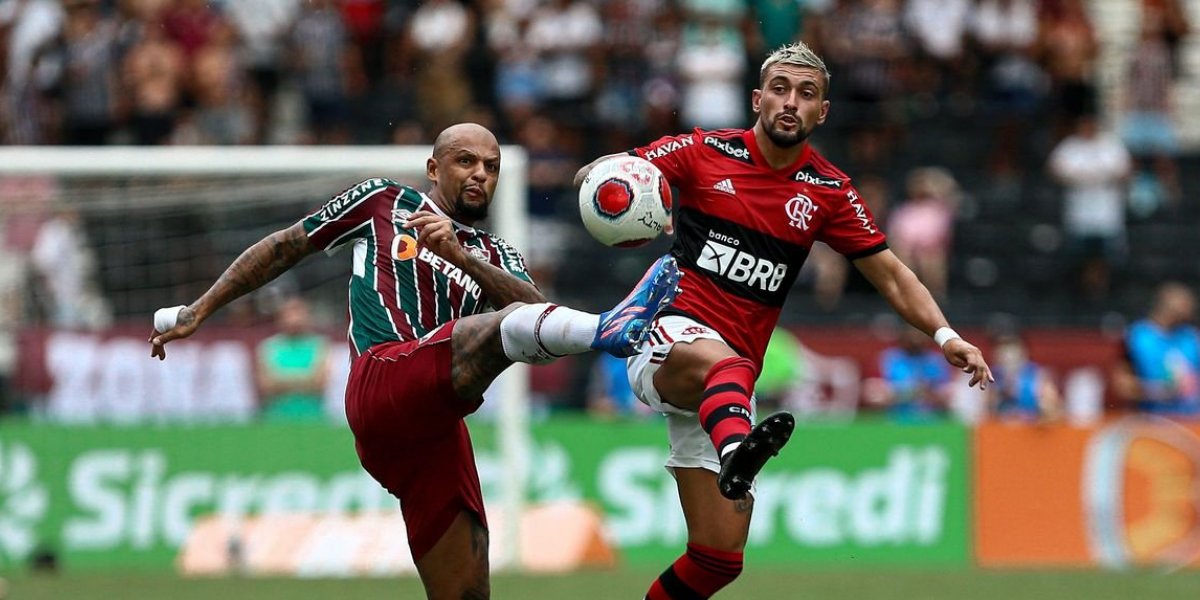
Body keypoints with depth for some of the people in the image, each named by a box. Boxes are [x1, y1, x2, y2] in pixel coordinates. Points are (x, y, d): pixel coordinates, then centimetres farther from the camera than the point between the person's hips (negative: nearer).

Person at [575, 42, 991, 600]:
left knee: (720, 553, -1)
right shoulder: (704, 151, 1)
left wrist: (944, 334, -4)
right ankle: (737, 452, -75)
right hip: (668, 335, -5)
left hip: (726, 380, 5)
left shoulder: (829, 192, 8)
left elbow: (891, 275, 11)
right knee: (722, 362, -43)